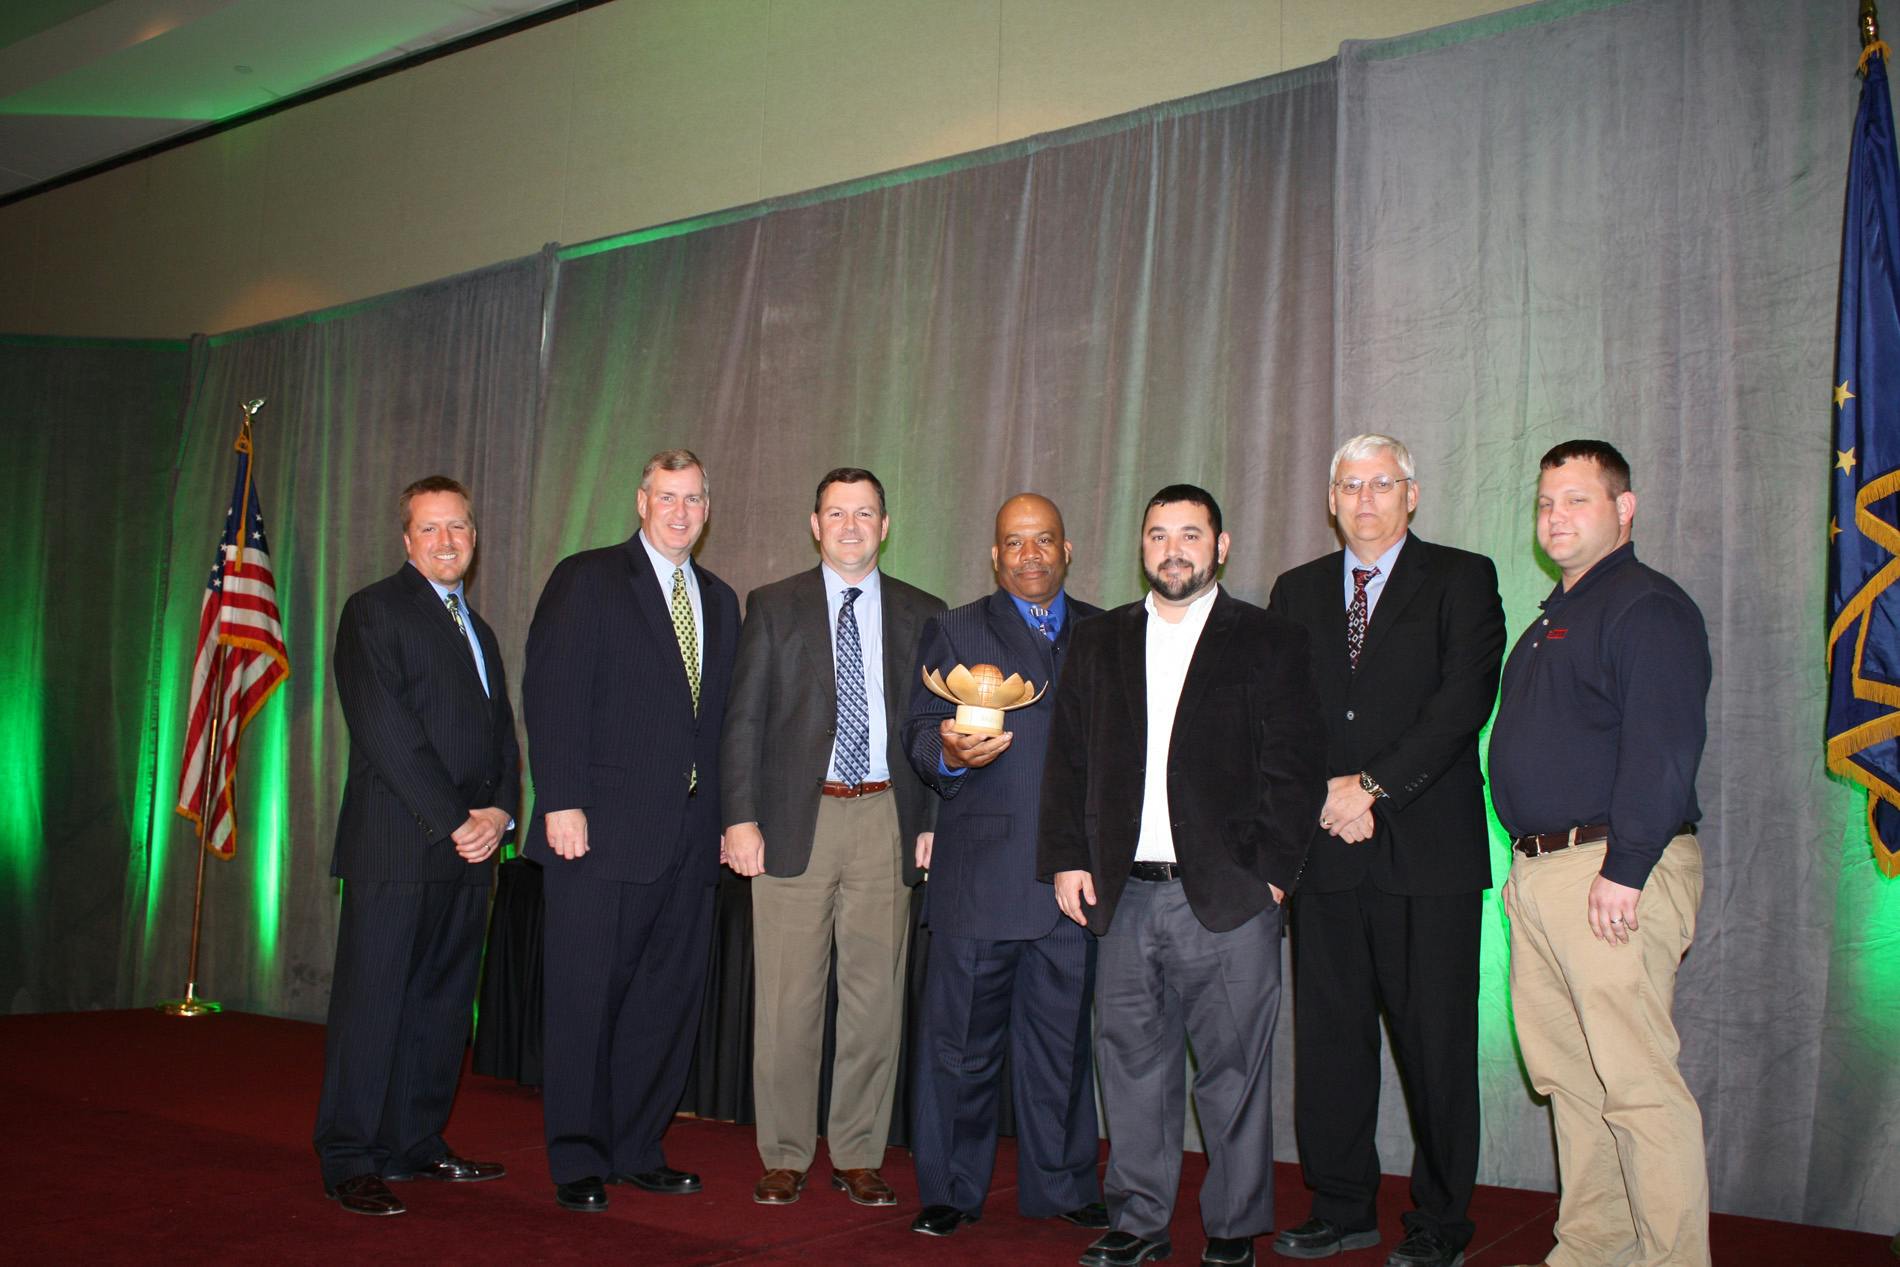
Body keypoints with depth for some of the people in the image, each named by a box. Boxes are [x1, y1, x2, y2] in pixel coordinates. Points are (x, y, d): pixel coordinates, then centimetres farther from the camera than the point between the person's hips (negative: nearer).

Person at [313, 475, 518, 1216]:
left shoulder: (476, 627, 21)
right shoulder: (373, 612, -2)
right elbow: (386, 732, -11)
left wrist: (499, 812, -1)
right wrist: (452, 821, -14)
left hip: (470, 846, 7)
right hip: (396, 842, -7)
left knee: (443, 1001, 10)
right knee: (373, 1001, -3)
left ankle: (414, 1144, 19)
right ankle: (350, 1162, 5)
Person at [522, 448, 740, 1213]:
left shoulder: (719, 600, 17)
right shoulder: (585, 581, 0)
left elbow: (721, 716, 16)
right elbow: (552, 695, -8)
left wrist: (727, 816, 8)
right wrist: (562, 803, -15)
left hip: (688, 837, 5)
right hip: (601, 833, -5)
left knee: (667, 1000, 8)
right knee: (585, 998, 2)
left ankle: (637, 1150, 21)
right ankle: (577, 1162, 14)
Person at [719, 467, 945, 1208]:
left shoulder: (922, 614, 10)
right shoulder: (773, 607, 7)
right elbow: (743, 720, 3)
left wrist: (934, 821, 1)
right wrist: (740, 817, -6)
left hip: (886, 821, 1)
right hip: (795, 819, -1)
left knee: (876, 995, 5)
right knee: (787, 999, 2)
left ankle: (858, 1156, 18)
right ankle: (785, 1157, 16)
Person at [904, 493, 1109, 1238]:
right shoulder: (954, 632, 10)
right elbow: (921, 732, 1)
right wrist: (949, 753, -22)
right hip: (980, 874, -2)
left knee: (1063, 1035, 8)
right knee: (962, 1037, 3)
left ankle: (1064, 1185, 22)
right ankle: (949, 1190, 16)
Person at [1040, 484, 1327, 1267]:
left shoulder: (1270, 643, 4)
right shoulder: (1099, 644, 14)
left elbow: (1295, 768, -1)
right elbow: (1067, 759, 13)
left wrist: (1271, 872, -9)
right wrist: (1067, 858, 3)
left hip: (1228, 895, -3)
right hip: (1124, 894, 3)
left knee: (1233, 1068, 4)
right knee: (1132, 1063, 9)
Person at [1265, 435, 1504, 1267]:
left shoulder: (1461, 580, 4)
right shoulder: (1296, 592, 16)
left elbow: (1464, 699, -8)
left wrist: (1374, 786, -13)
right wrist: (1324, 793, -6)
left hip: (1427, 850, -3)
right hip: (1325, 848, 4)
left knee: (1436, 1041, 2)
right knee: (1327, 1036, 7)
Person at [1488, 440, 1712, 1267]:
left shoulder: (1648, 607, -8)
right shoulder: (1554, 620, 22)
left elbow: (1661, 747, -18)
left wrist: (1625, 868, -23)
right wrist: (1529, 864, 17)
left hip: (1612, 869, -9)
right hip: (1537, 871, 9)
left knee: (1636, 1081, -6)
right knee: (1566, 1076, 13)